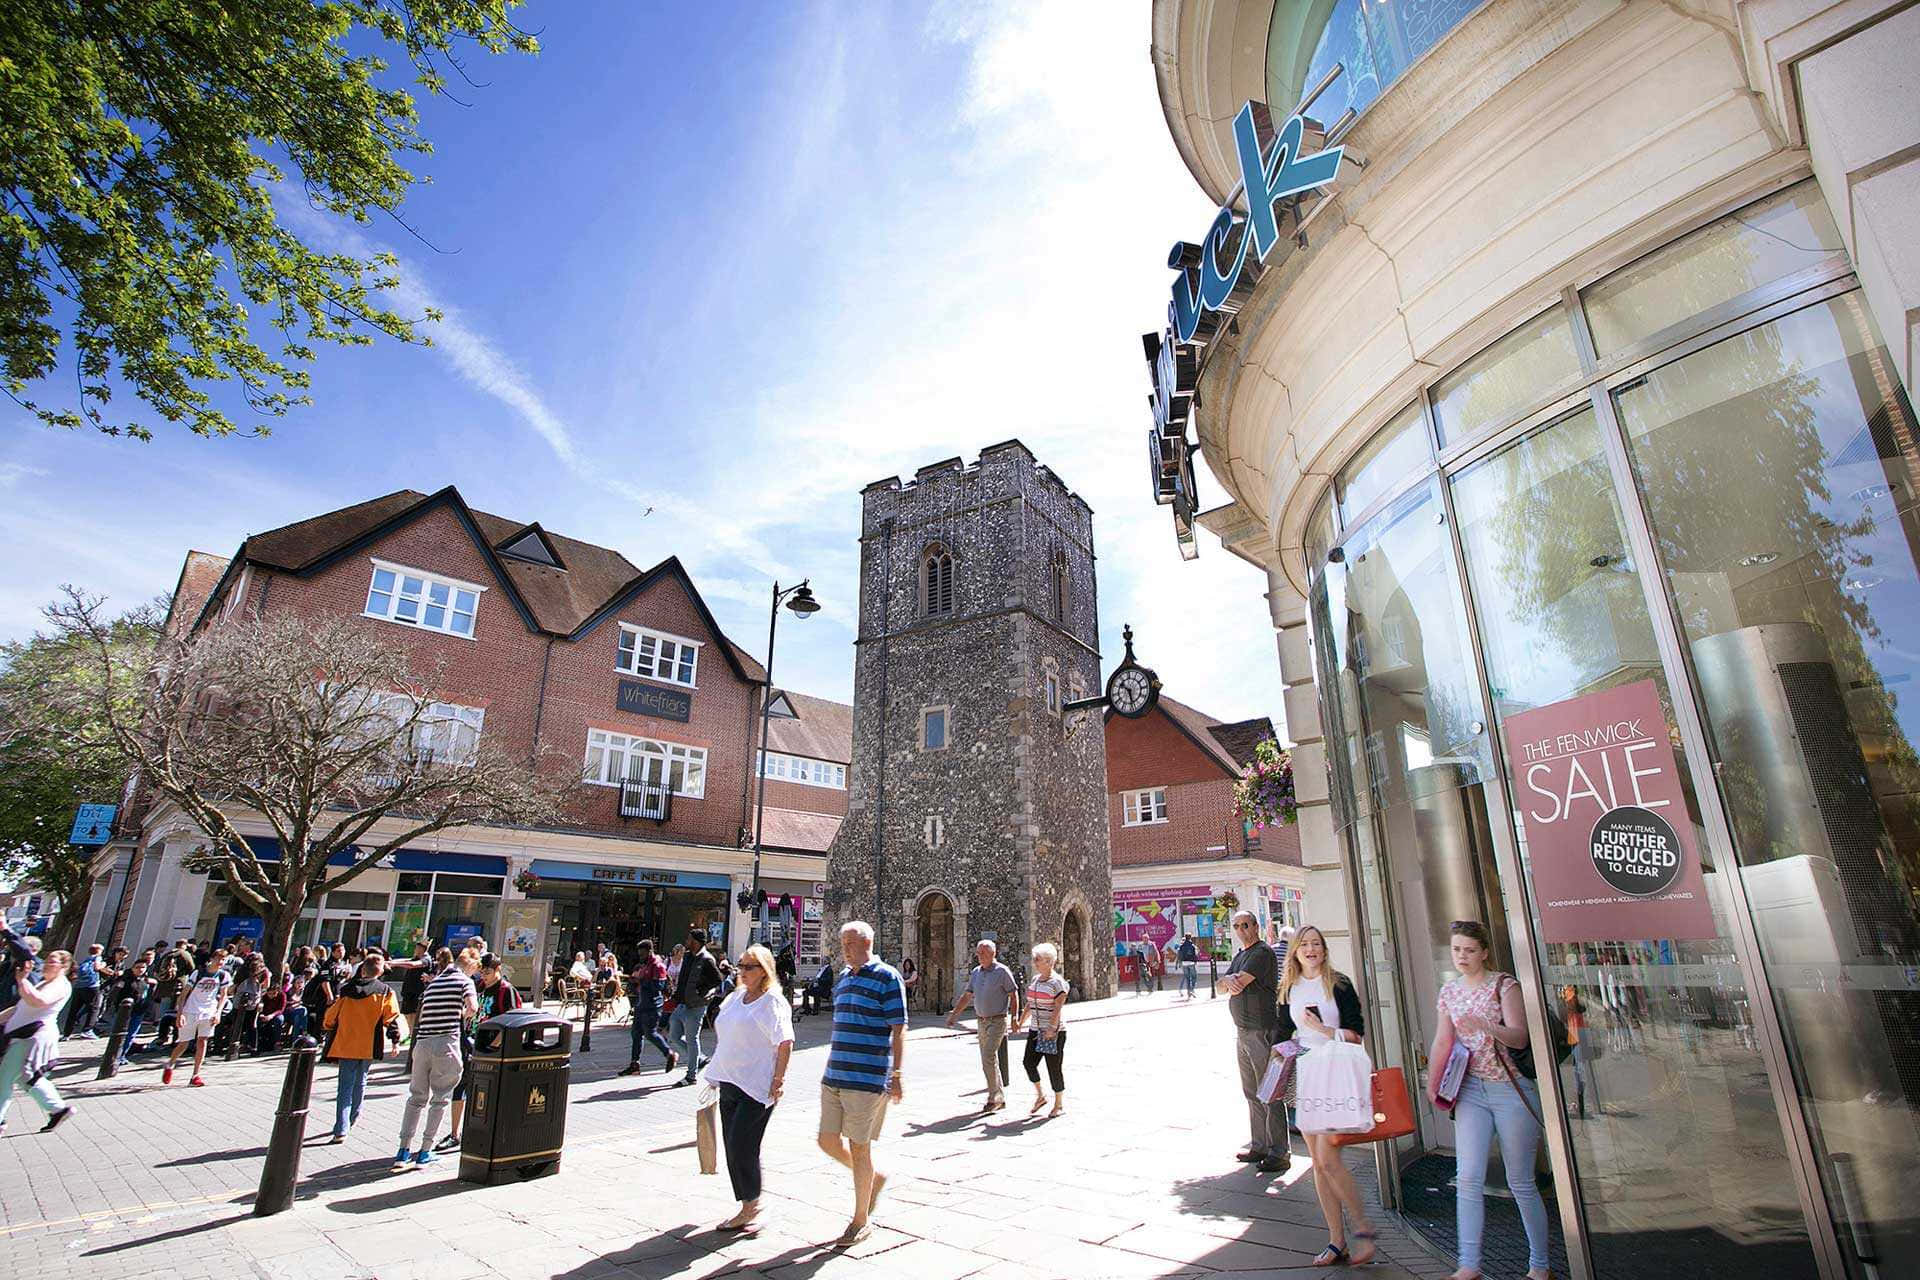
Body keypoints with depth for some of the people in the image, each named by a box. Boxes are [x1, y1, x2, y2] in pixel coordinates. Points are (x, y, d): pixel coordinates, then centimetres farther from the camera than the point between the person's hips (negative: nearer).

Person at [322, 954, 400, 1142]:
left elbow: (331, 1016, 9)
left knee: (345, 1086, 3)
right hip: (368, 1046, 0)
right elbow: (391, 1018, -9)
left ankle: (341, 1129, -5)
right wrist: (395, 1039, -3)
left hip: (346, 1045, 0)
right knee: (360, 1082, 20)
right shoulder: (385, 992, -3)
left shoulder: (347, 990, 2)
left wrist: (328, 1029, 29)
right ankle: (353, 1118, 33)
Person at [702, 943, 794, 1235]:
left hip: (757, 1086, -8)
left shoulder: (772, 1001, -12)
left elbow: (785, 1042, -16)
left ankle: (752, 1203, 12)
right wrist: (717, 1065, 19)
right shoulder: (735, 997, 12)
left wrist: (778, 1079, -19)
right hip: (729, 1081, 8)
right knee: (733, 1147, 10)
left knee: (741, 1146, -8)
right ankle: (747, 1207, 22)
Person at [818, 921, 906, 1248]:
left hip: (867, 1078, -7)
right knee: (828, 1141, 9)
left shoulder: (886, 977, -9)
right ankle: (875, 1178, 33)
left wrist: (897, 1074, -15)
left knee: (859, 1147, 1)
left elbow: (899, 1029, -11)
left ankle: (861, 1220, 19)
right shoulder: (843, 977, 13)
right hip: (834, 1075, 8)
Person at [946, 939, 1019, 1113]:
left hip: (997, 1021, -7)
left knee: (988, 1058, -14)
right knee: (990, 1060, 10)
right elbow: (967, 995, 17)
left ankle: (994, 1098, -4)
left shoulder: (1002, 971, -9)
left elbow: (1014, 995, -8)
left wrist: (1014, 1017, -16)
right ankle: (1001, 1098, 21)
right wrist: (954, 1014, 15)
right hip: (981, 1021, 7)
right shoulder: (975, 972, 9)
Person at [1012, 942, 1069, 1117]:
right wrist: (1020, 1022, 14)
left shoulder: (1057, 982, -12)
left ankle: (1059, 1104, 17)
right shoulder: (1034, 980, 11)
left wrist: (1052, 1028, -26)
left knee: (1054, 1067, 0)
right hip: (1036, 1030, 7)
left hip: (1054, 1031, -7)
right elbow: (1030, 1004, 18)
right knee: (1028, 1062, -3)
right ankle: (1040, 1096, 16)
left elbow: (1058, 1007, -19)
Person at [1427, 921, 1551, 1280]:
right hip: (1471, 1090, 4)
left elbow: (1519, 1038, -16)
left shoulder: (1503, 985, -6)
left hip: (1511, 1089, -4)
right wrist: (1433, 1082, 9)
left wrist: (1484, 1025, -33)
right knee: (1467, 1179, -3)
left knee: (1520, 1182, 6)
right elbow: (1443, 1041, 14)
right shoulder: (1449, 992, 8)